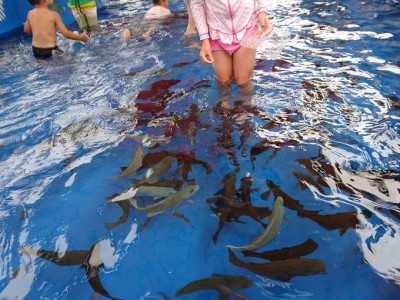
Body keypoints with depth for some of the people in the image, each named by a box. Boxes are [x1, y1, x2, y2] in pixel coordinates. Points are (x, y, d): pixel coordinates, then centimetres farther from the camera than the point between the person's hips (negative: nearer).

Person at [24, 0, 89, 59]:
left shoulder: (30, 14, 3)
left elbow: (26, 30, 15)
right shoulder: (54, 15, -12)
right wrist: (81, 37, 0)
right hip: (50, 50, -6)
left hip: (35, 50, 6)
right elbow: (66, 34, -13)